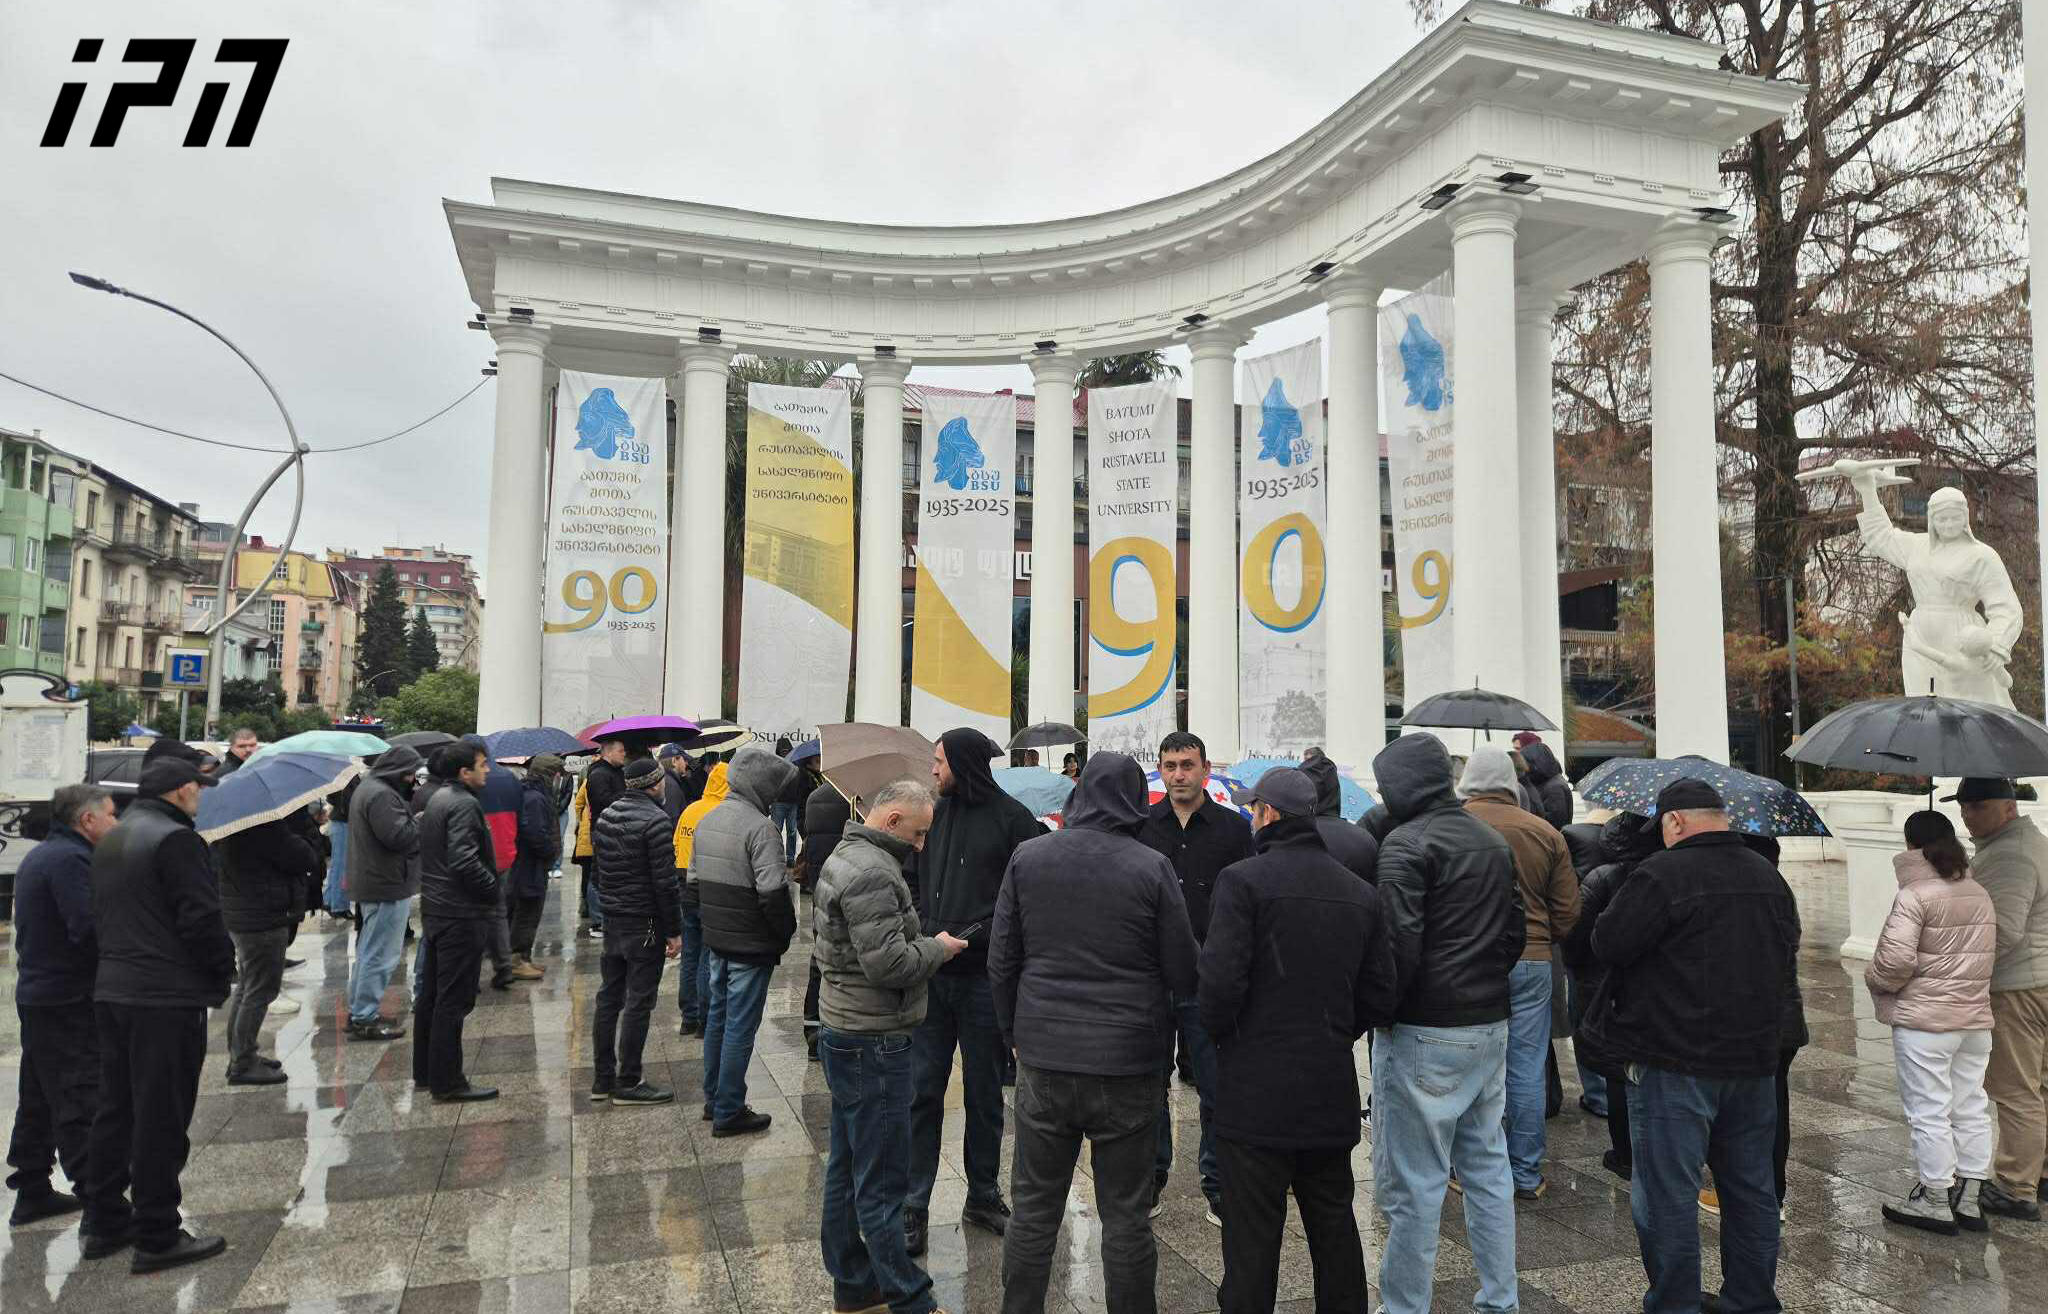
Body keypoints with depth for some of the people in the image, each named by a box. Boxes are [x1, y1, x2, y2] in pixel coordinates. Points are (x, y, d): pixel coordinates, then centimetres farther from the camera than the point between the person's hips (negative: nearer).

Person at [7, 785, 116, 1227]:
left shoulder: (39, 855, 15)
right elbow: (89, 929, -27)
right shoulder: (71, 859, -18)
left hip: (36, 993, 10)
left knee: (40, 1098, 17)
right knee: (82, 1100, -6)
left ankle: (32, 1192, 27)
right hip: (69, 1000, -10)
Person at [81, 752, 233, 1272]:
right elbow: (202, 920, -20)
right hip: (169, 999, -9)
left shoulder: (111, 840, 14)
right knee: (161, 1119, -1)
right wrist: (222, 975, -6)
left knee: (115, 1109, 18)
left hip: (110, 991, 9)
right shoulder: (177, 840, -17)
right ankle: (157, 1237, 7)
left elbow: (100, 916, 19)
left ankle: (103, 1222, 28)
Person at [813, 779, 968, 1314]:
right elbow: (888, 963, -26)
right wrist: (937, 947, -9)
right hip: (872, 1043, -10)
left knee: (846, 1166, 18)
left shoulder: (844, 857, 11)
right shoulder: (872, 873, -22)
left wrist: (924, 943, 11)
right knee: (881, 1180, 0)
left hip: (843, 1033, 11)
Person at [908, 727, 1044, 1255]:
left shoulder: (1012, 818, -7)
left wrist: (976, 933, -18)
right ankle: (914, 1206, 15)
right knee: (923, 1091, 5)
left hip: (984, 978, -3)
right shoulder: (935, 814, 7)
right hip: (933, 975, 3)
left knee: (984, 1093, 12)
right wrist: (923, 935, 0)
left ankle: (983, 1196, 28)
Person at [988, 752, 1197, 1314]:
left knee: (1034, 1209, 15)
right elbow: (1184, 975, -5)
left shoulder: (1027, 857, -2)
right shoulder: (1152, 868, -10)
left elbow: (1001, 962, 4)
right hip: (1128, 1065, -2)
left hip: (1043, 1062, 2)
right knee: (1126, 1216, 11)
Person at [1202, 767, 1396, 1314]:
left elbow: (1221, 981, -19)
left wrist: (1222, 1037, -1)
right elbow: (1380, 998, 6)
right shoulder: (1361, 893, 6)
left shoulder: (1243, 880, -13)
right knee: (1334, 1225, 20)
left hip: (1256, 1090, -6)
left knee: (1252, 1234, 3)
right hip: (1332, 1090, 6)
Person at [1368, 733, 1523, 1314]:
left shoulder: (1406, 842, -14)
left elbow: (1399, 942, -20)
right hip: (1491, 1026, 8)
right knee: (1488, 1167, 17)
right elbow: (1515, 931, 17)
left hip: (1425, 1032, -8)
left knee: (1413, 1183, 1)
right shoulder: (1494, 841, 12)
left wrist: (1381, 1012, -9)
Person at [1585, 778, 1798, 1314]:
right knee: (1751, 1189, 19)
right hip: (1755, 1059, 8)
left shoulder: (1663, 874, -17)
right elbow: (1788, 959, 18)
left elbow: (1608, 943, -16)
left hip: (1675, 1062, -8)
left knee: (1668, 1195, 3)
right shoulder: (1769, 877, 9)